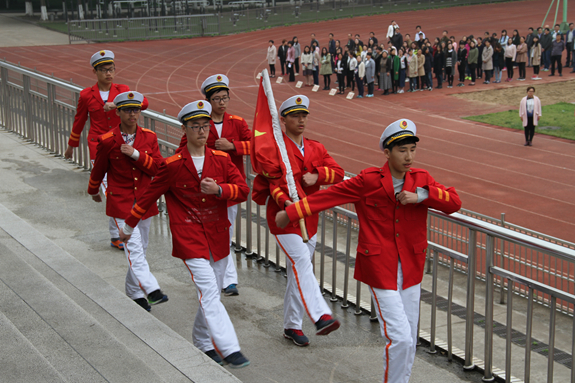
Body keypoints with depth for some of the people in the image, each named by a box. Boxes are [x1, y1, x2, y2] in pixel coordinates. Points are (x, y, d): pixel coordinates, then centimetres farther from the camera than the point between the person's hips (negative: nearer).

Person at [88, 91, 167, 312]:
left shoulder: (149, 138, 1)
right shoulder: (107, 141, -8)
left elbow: (158, 168, -6)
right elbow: (98, 169, 7)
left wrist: (136, 154, -18)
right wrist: (93, 191, 20)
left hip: (145, 201, 4)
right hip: (120, 202, -4)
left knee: (141, 249, 13)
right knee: (133, 248, -15)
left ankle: (134, 293, 25)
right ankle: (151, 290, -23)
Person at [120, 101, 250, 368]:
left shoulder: (222, 160, 4)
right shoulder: (172, 165, -5)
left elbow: (243, 190, 1)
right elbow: (149, 196, 4)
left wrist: (219, 190, -18)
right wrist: (128, 225, 12)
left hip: (218, 237, 5)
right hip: (189, 239, -4)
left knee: (211, 295, 13)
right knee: (209, 294, -15)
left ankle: (202, 342, 32)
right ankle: (230, 350, -19)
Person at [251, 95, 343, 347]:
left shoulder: (315, 149, 12)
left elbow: (338, 172, 4)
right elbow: (273, 181, -19)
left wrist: (317, 176, -14)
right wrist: (286, 203, -36)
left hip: (309, 218, 7)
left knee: (297, 273, 12)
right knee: (301, 263, -21)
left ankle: (292, 326, 20)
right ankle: (320, 317, -30)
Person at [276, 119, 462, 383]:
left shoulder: (421, 179, 3)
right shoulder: (368, 181, -8)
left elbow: (454, 202, -2)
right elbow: (330, 195, -3)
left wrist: (421, 196, -17)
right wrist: (290, 213, -2)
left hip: (411, 270, 5)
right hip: (380, 269, -5)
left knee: (409, 339, 13)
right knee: (400, 338, -11)